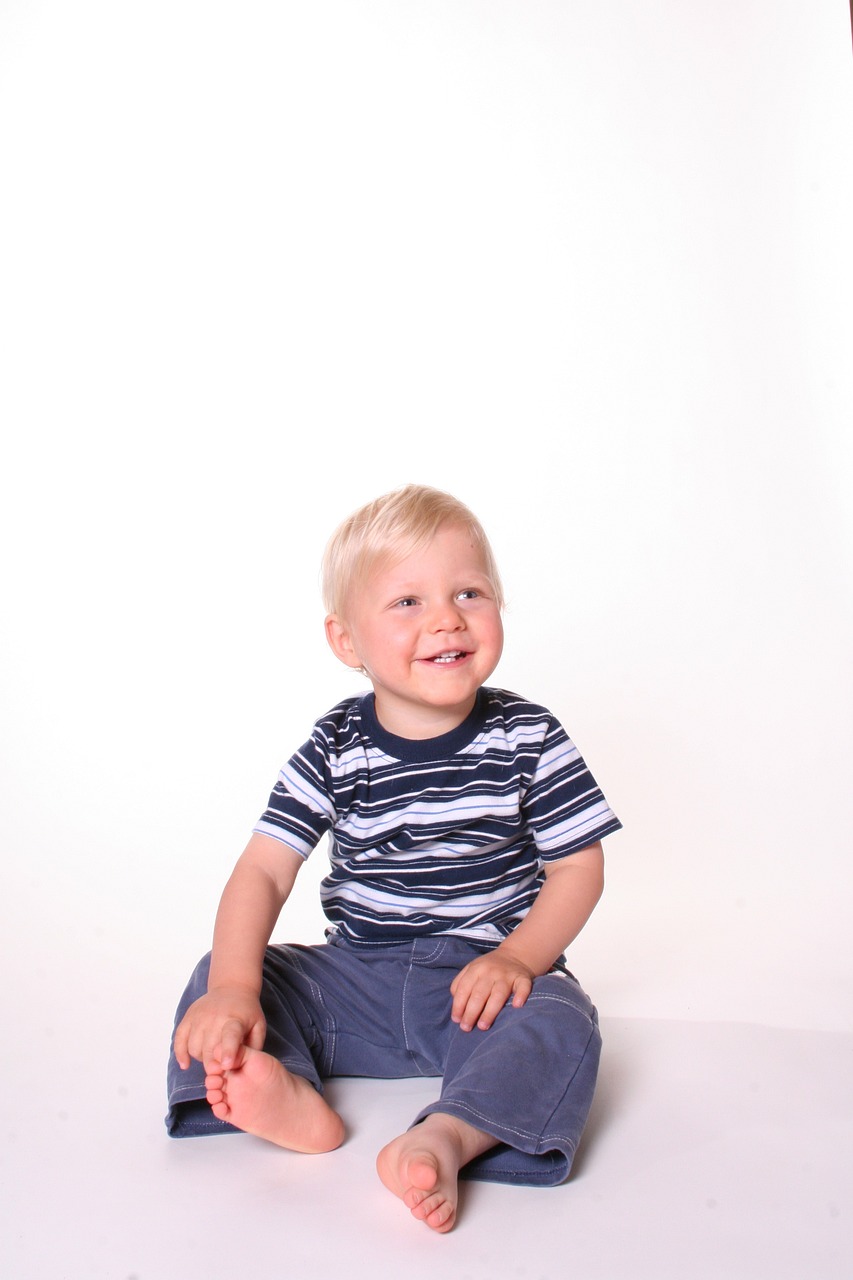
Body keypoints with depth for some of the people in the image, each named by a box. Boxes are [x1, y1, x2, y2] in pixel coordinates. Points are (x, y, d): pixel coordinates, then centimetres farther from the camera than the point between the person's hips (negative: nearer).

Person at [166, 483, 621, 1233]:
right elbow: (264, 870, -10)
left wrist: (517, 958, -18)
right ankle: (292, 1095, -34)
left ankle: (446, 1139, -46)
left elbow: (578, 867, -2)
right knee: (216, 976, -12)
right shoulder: (336, 750, -5)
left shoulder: (528, 738, -7)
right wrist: (233, 988, -25)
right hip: (358, 978, 2)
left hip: (484, 980, -2)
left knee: (560, 1023, -31)